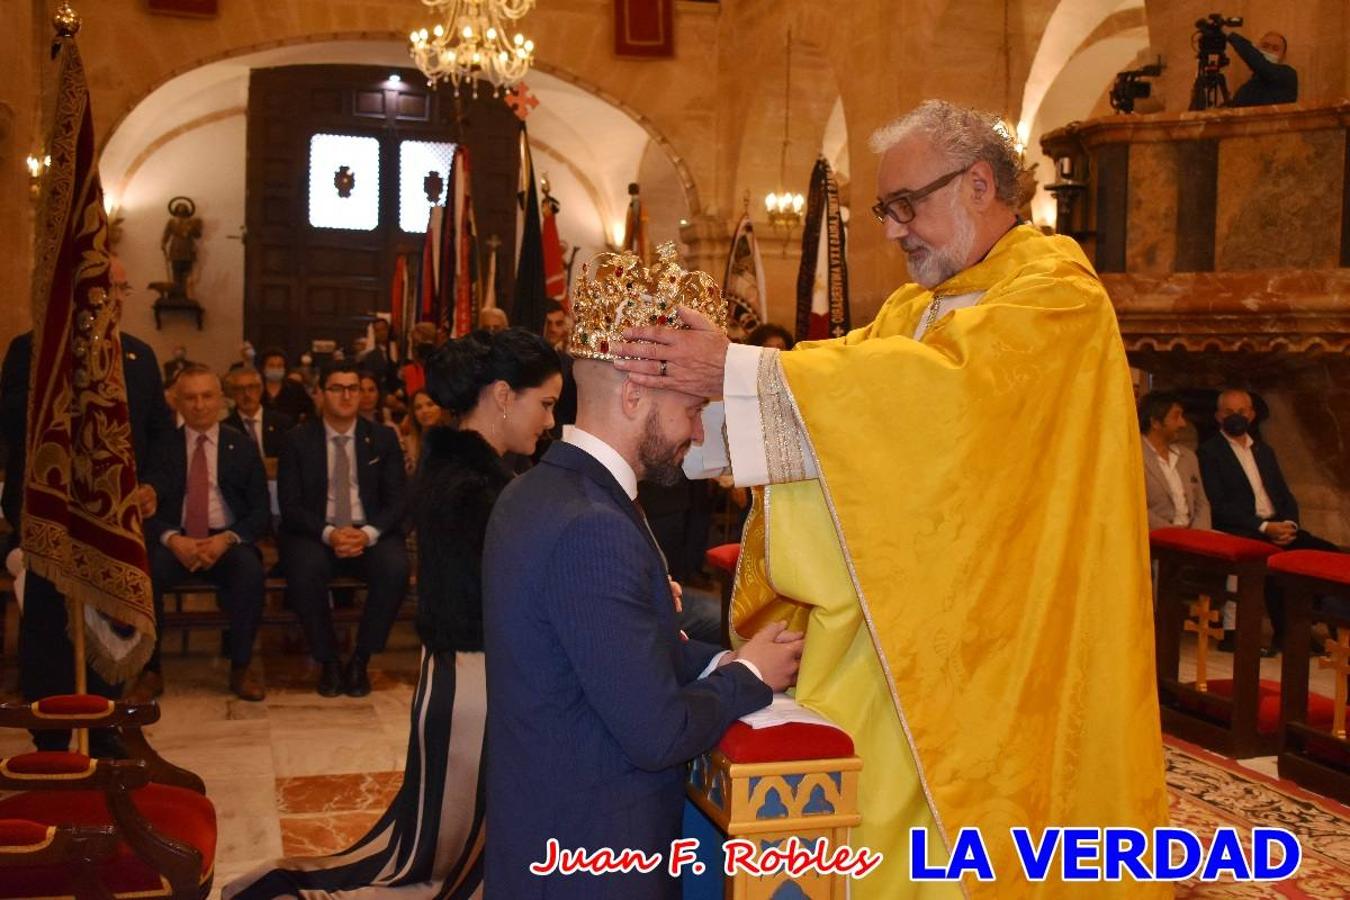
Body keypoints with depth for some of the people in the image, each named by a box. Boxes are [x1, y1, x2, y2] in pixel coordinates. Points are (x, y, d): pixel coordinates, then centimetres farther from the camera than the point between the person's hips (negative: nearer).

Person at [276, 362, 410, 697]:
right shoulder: (298, 440, 5)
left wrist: (368, 533, -17)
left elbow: (398, 500, 3)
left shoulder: (383, 438, 8)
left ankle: (360, 661, -12)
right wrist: (329, 533, -20)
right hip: (316, 533, -1)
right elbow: (289, 505, -2)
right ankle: (328, 661, -12)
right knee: (304, 569, -34)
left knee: (395, 568, -31)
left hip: (370, 534, 1)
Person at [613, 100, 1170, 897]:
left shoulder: (1055, 288, -10)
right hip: (899, 638, 7)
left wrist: (739, 371, -26)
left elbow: (937, 387, -24)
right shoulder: (915, 307, 15)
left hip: (1002, 658, -7)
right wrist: (699, 385, -12)